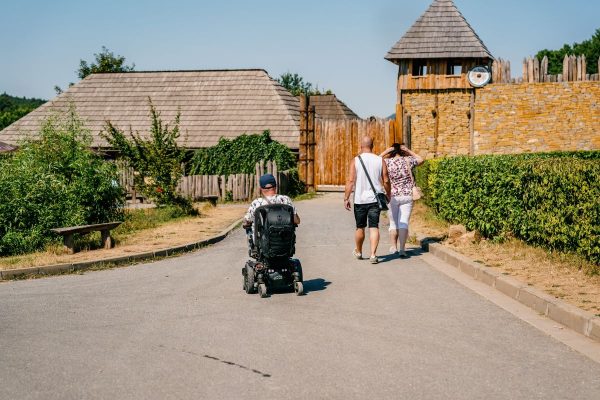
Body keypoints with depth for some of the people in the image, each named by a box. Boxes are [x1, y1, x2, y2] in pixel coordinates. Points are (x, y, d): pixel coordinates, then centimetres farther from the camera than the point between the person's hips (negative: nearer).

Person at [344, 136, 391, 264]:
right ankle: (373, 254, -12)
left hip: (360, 199, 0)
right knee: (374, 227, -1)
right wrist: (388, 195, 16)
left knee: (360, 227, 14)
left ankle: (358, 252, 32)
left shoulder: (355, 161, -4)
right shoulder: (380, 160, 1)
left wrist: (346, 198, -4)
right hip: (375, 199, 0)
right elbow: (386, 181, 2)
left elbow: (350, 181, -10)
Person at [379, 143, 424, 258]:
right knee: (403, 223, -2)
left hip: (392, 196, 0)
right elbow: (420, 160, 18)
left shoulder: (387, 162, -4)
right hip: (407, 196, 0)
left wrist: (386, 151, 6)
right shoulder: (408, 160, -1)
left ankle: (394, 247, 20)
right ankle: (402, 249, -10)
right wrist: (408, 151, 14)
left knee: (393, 223, 14)